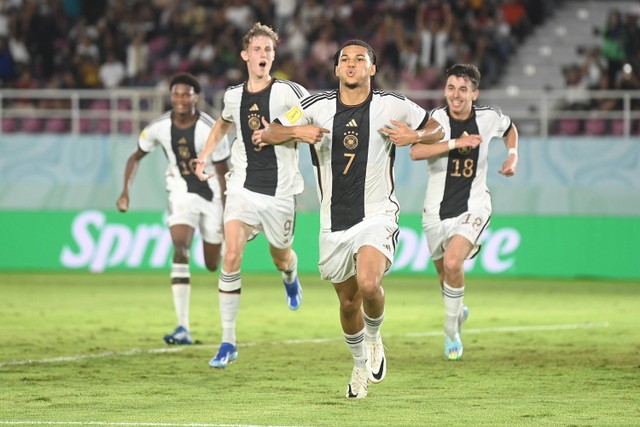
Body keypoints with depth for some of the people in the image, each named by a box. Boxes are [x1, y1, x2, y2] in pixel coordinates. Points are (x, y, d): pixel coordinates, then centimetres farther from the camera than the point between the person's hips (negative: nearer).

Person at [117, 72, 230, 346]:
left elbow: (223, 173, -11)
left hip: (212, 197, -1)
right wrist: (125, 191, -6)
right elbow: (136, 157, 7)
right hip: (181, 195, 1)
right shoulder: (158, 128, -11)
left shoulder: (211, 130, -19)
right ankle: (183, 328, -26)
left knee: (213, 265, 10)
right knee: (180, 252, -22)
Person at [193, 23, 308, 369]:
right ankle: (228, 342, -10)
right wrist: (204, 155, 17)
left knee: (280, 258, 15)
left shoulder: (287, 93, -11)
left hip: (280, 192, -2)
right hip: (243, 188, 2)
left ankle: (291, 279, 58)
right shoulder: (234, 96, 3)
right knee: (231, 256, -15)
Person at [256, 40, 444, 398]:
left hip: (378, 215, -3)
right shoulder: (317, 107, 0)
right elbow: (268, 134, 4)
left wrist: (415, 136, -13)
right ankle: (361, 365, 37)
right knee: (348, 301, 11)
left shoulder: (393, 107, -3)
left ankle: (374, 339, 5)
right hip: (334, 222, 3)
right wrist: (296, 132, -17)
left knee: (368, 285, -27)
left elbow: (437, 130, 9)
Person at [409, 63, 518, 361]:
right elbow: (416, 152, -31)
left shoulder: (489, 118, -4)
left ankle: (451, 331, -7)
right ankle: (457, 312, 50)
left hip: (473, 207, -1)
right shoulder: (437, 118, -13)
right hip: (437, 210, 1)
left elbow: (509, 129, 21)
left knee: (453, 262, -25)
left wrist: (513, 155, 6)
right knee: (444, 274, 17)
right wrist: (456, 143, -37)